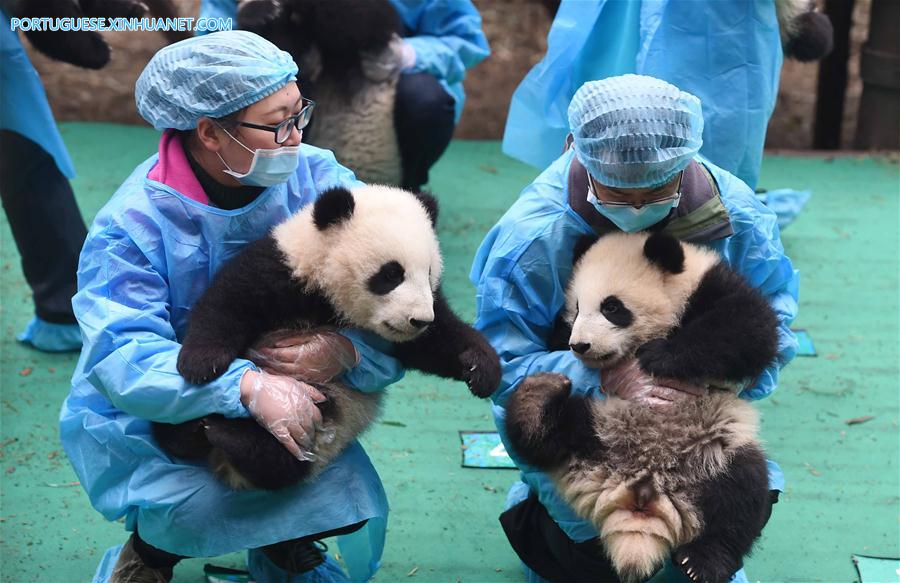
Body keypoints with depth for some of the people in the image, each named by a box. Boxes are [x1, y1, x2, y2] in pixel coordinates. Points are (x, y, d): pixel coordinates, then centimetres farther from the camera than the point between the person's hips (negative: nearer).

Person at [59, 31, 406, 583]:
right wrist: (248, 385, -46)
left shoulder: (317, 179, -11)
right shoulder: (133, 223, -20)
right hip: (145, 422, -3)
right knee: (199, 507, -30)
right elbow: (123, 361, -31)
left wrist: (345, 350, -39)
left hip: (295, 403, 3)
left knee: (353, 501, -19)